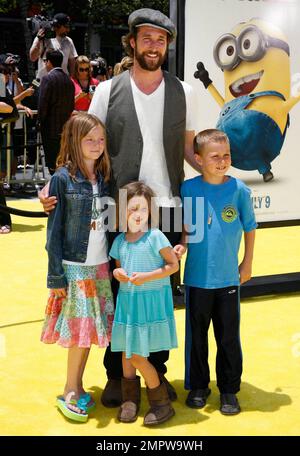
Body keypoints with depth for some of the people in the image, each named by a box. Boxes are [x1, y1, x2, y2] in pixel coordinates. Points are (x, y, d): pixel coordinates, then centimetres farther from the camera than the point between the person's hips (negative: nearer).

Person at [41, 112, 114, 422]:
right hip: (74, 267, -4)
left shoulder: (104, 177, 6)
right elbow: (54, 231, -8)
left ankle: (77, 386, 21)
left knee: (90, 328, 8)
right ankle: (70, 392, 13)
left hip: (101, 266, 5)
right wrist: (56, 277, -9)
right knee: (80, 330, -2)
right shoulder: (63, 178, -8)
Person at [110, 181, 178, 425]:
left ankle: (162, 402, 12)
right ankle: (130, 399, 29)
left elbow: (173, 265, -10)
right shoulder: (120, 241, 6)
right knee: (126, 352, 13)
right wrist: (118, 273, -6)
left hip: (151, 302, -6)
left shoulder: (155, 237, -11)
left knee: (138, 356, -5)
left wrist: (147, 277, -19)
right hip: (127, 301, 6)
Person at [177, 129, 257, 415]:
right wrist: (182, 245, -13)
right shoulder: (189, 188, -5)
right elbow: (186, 226, 5)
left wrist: (247, 264, 7)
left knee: (229, 337, 8)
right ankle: (197, 386, 28)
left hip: (229, 278, 0)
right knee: (196, 335, 12)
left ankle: (229, 390, 23)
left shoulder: (239, 189, -6)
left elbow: (249, 228, 5)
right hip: (197, 276, 1)